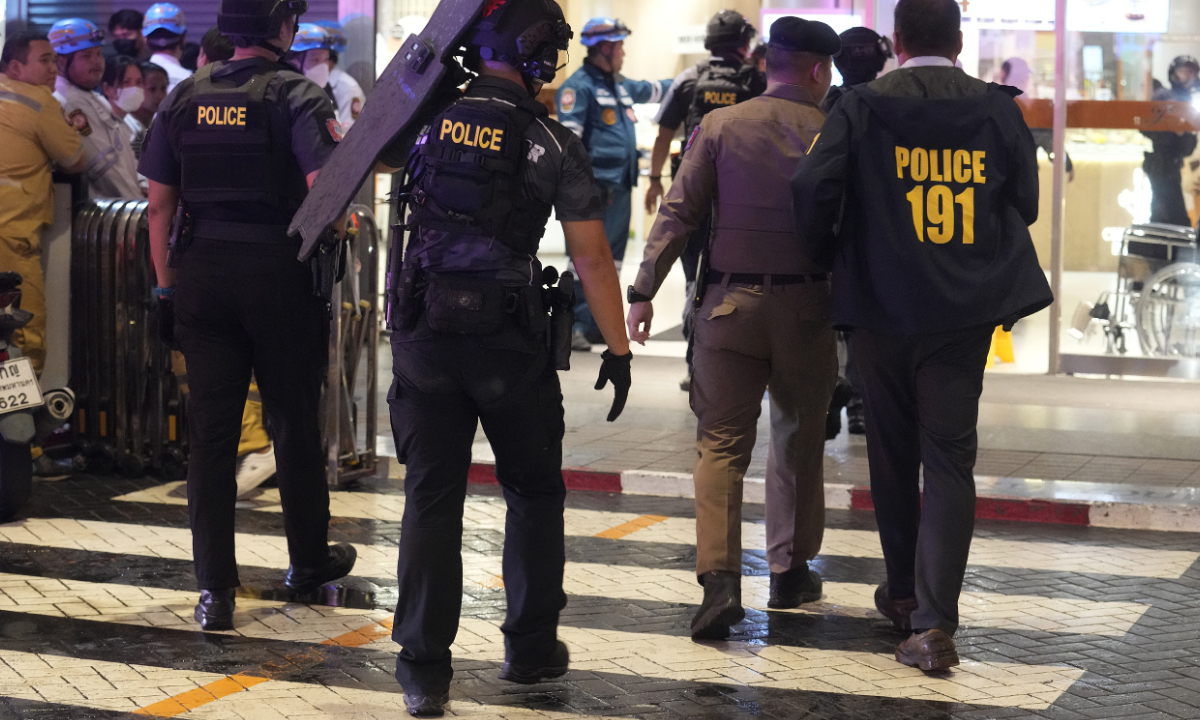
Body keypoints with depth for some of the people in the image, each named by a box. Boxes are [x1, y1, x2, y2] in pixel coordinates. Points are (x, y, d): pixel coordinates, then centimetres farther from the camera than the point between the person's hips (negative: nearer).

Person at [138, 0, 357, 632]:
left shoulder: (185, 97, 6)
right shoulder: (297, 94, -8)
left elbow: (159, 204, 6)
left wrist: (165, 284, 13)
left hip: (202, 272, 3)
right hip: (280, 271, -3)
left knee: (210, 431, 4)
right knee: (294, 423, 12)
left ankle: (215, 587, 2)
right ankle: (309, 560, 28)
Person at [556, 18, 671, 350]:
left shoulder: (621, 85, 19)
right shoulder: (579, 86, -8)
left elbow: (653, 89, 38)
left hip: (620, 188, 9)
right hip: (593, 188, -9)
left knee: (612, 257, 12)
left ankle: (599, 324, 19)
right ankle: (575, 326, -8)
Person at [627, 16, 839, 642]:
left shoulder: (719, 126, 1)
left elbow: (678, 213, -3)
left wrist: (643, 292, -1)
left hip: (730, 302, 0)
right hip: (806, 303, 0)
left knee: (721, 442, 1)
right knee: (799, 440, 16)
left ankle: (719, 578, -13)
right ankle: (790, 571, 25)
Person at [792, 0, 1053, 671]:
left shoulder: (863, 107, -6)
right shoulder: (997, 108, -1)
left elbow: (813, 185, -15)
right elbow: (1025, 204, 5)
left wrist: (828, 258, 2)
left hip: (885, 309, 0)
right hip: (967, 312, 0)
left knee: (893, 451, 17)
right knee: (950, 458, 2)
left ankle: (903, 590, 32)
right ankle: (935, 621, -8)